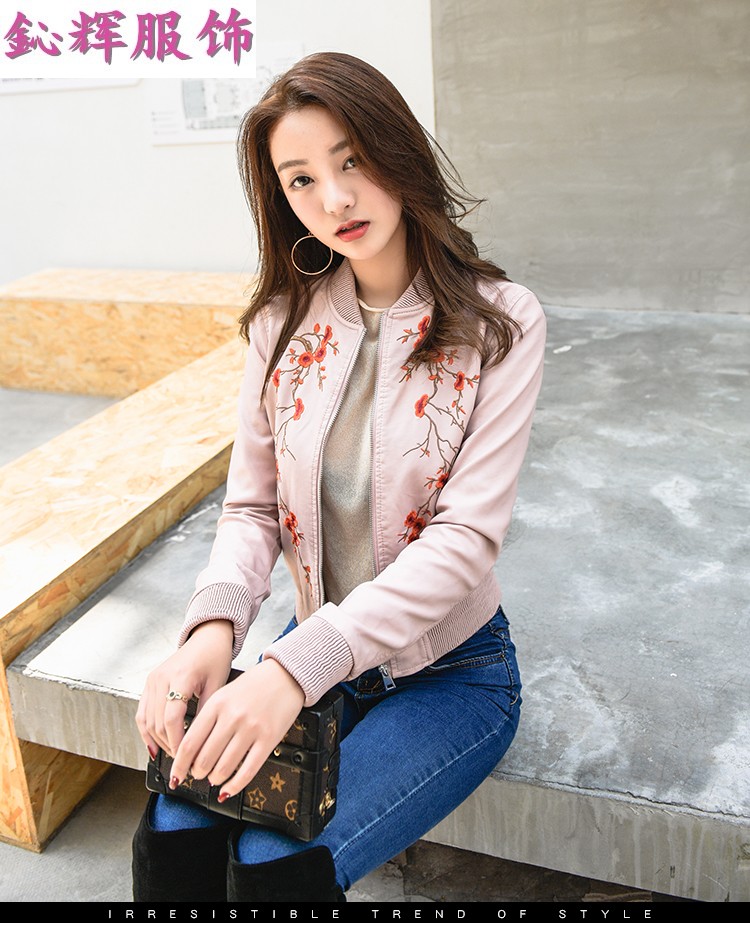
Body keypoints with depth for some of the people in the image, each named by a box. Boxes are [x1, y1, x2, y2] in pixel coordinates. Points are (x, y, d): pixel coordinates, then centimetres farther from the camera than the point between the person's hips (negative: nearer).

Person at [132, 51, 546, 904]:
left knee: (278, 864, -21)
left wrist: (298, 666, -30)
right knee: (172, 834, -18)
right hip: (314, 652, 3)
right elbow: (252, 506, 0)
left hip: (450, 670, -3)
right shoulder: (282, 324, 0)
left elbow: (467, 536, -20)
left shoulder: (499, 322, -13)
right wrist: (215, 626, -21)